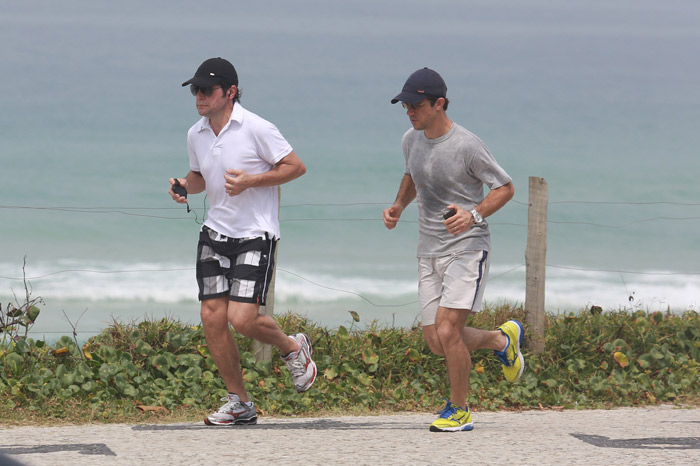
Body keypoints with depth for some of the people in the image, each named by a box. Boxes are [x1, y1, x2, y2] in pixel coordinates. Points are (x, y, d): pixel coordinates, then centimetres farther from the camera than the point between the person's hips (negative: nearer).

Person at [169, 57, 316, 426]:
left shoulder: (257, 129, -13)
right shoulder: (196, 135, 6)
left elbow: (296, 167, -9)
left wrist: (250, 181, -19)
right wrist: (185, 186, 0)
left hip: (255, 236, -6)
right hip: (214, 234, 6)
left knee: (242, 319, -15)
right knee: (212, 317, -2)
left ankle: (293, 347, 18)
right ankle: (239, 403, 11)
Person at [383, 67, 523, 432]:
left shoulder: (466, 146, -15)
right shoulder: (411, 141, 6)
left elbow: (505, 188, -7)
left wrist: (474, 215, -23)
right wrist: (398, 206, 8)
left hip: (467, 248, -7)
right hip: (429, 252, 7)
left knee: (447, 331, -18)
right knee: (436, 343, 4)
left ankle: (459, 411, 2)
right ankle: (502, 339, 32)